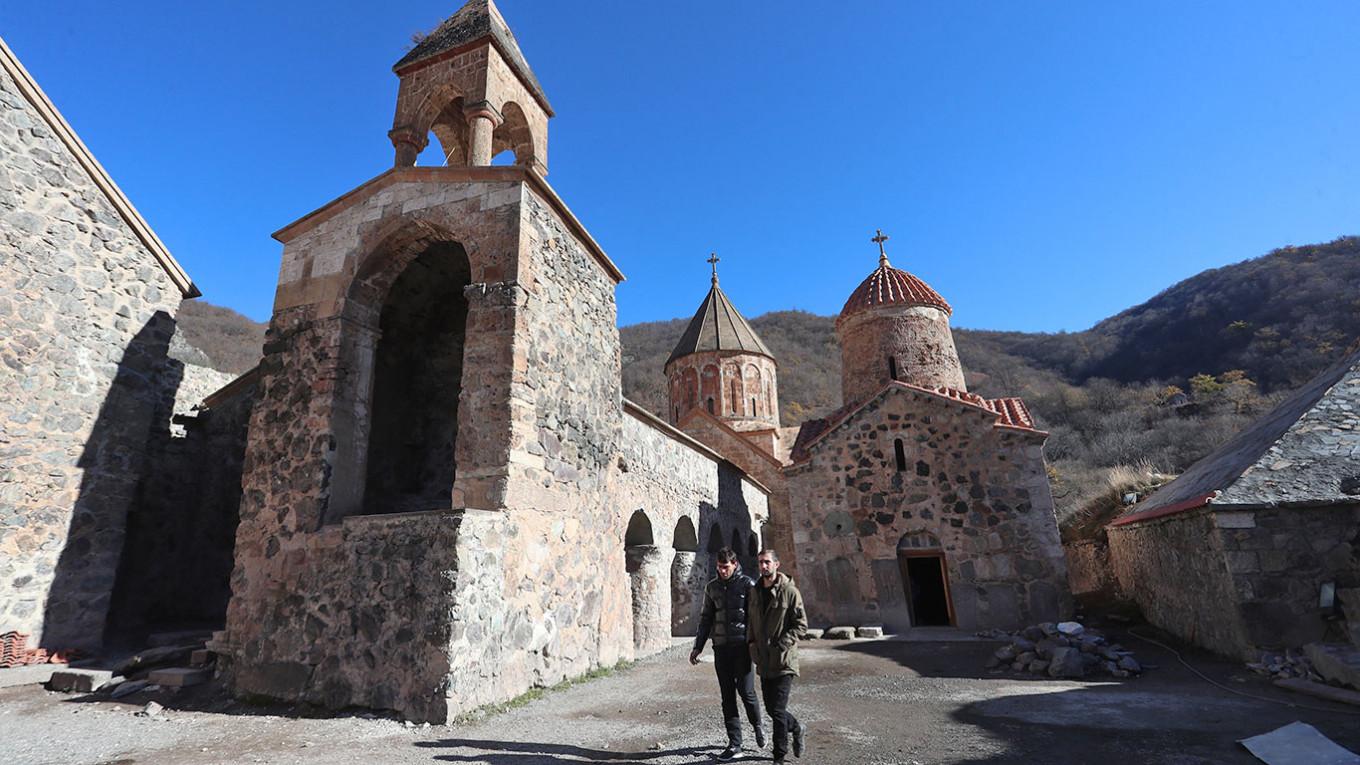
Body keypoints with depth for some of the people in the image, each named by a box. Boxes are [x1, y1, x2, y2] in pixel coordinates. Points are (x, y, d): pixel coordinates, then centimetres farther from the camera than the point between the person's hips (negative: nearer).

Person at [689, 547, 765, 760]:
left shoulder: (747, 584, -4)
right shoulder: (712, 587, 8)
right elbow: (706, 619, 15)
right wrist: (698, 647, 12)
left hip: (742, 646, -4)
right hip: (721, 648, 4)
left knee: (746, 691, -3)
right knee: (727, 696, 6)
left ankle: (757, 726, 26)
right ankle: (734, 743, 17)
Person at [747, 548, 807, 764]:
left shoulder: (789, 591, -11)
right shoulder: (755, 591, 7)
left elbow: (801, 625, -11)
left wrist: (780, 644, -17)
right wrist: (752, 643, 5)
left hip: (784, 661, -6)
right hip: (764, 662, 6)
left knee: (777, 710, -5)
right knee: (771, 708, 15)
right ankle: (797, 729, 41)